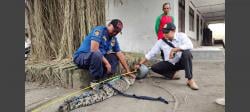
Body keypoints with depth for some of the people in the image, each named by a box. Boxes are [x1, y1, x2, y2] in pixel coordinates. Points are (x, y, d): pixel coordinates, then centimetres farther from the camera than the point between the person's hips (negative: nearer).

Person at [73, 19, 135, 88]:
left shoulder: (114, 39, 6)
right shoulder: (99, 30, -16)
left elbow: (120, 55, 5)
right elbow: (94, 49, -28)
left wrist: (128, 72, 3)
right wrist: (106, 62, -23)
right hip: (81, 57, -7)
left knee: (115, 57, 0)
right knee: (96, 54, -36)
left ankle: (103, 79, -9)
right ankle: (95, 81, -17)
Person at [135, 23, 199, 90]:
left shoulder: (181, 36, -10)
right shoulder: (161, 41, -5)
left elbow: (190, 45, -29)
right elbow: (150, 54, -5)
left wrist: (174, 50, -34)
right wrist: (139, 64, -8)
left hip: (181, 62, -2)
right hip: (169, 64, 2)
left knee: (186, 52, -33)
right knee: (154, 68, -18)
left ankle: (190, 80, -27)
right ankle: (172, 72, 4)